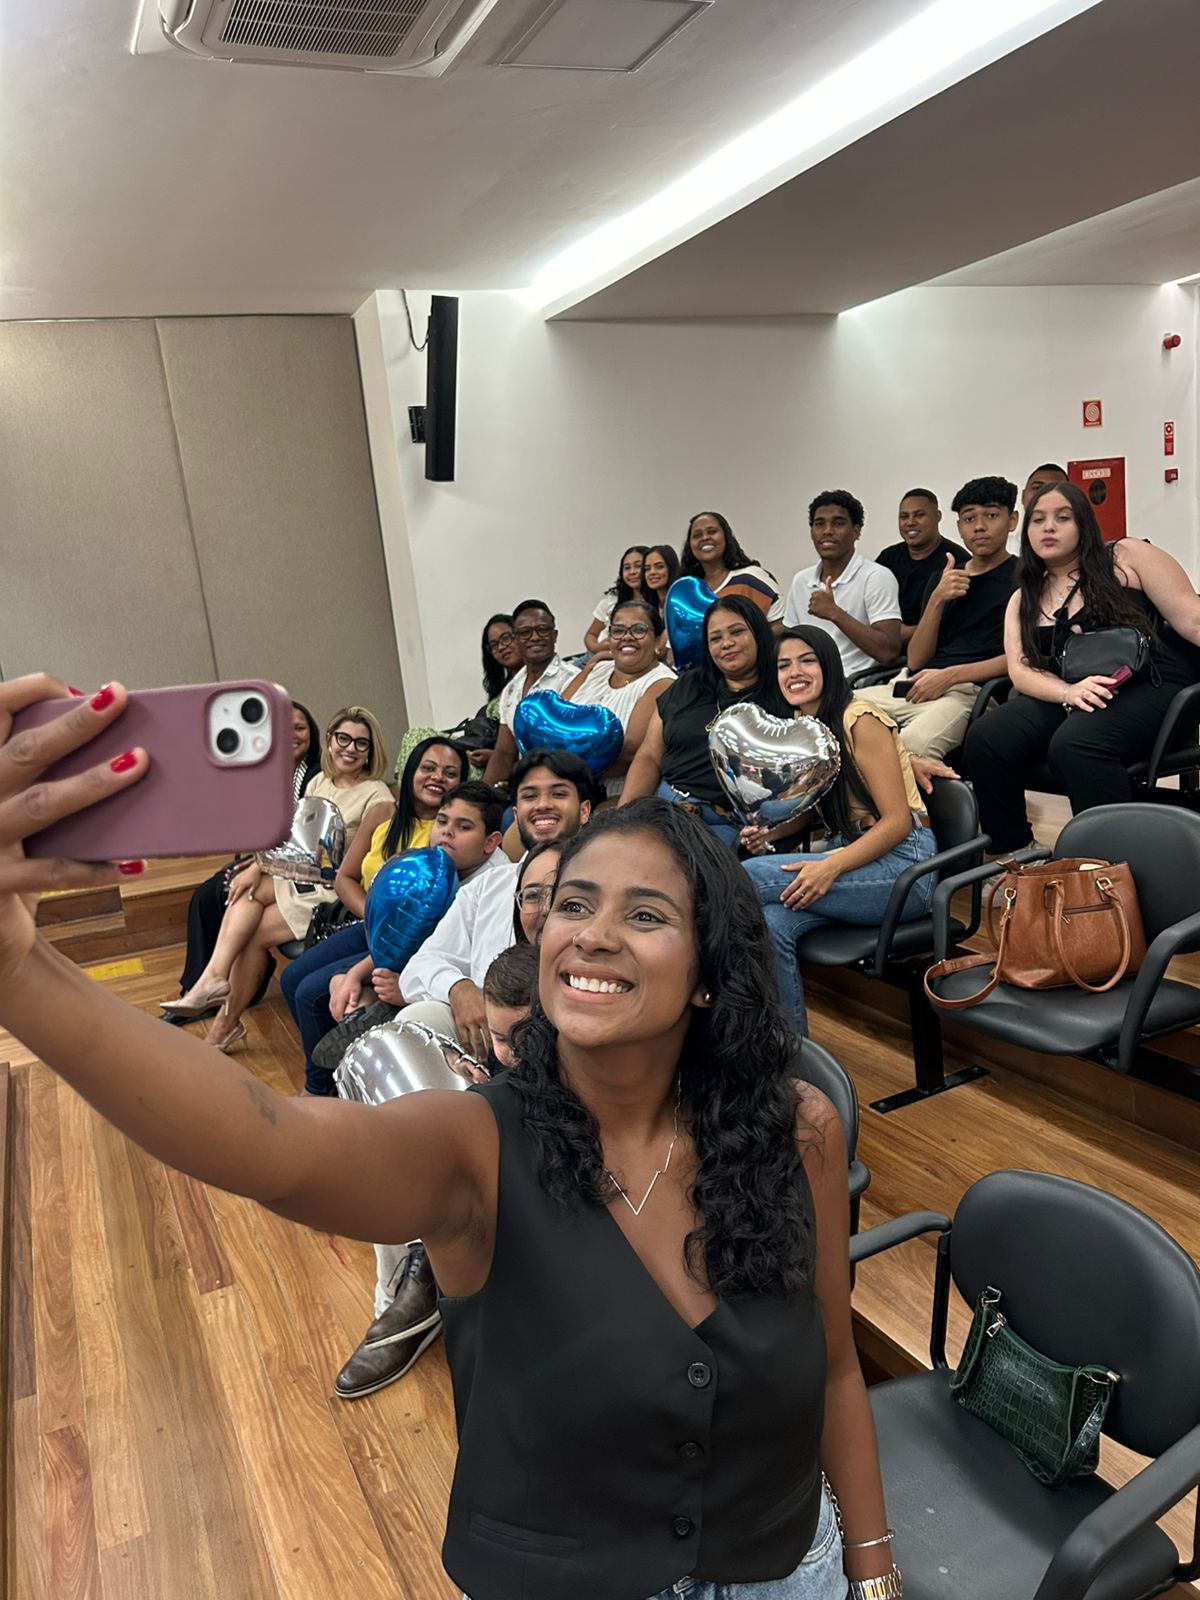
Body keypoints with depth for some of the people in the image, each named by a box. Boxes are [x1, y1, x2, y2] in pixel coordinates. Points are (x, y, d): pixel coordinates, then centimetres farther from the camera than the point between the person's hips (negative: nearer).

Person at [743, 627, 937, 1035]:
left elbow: (898, 820, -15)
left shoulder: (859, 720, -11)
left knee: (746, 878, -24)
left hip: (901, 863, -6)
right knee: (772, 921, -25)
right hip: (845, 851, 7)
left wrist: (831, 866, -27)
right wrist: (767, 832, 1)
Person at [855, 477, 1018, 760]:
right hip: (911, 685, 6)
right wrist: (937, 600, 0)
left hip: (969, 690, -6)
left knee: (912, 746, -39)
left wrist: (950, 675, -13)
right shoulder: (943, 579, 23)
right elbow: (916, 660, 13)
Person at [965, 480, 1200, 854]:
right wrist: (1069, 692, -17)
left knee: (1074, 744, -36)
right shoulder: (1023, 600, 17)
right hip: (1066, 697, 4)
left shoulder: (1127, 557, 6)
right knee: (986, 739, -22)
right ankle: (1012, 858, -9)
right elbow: (1021, 671, 5)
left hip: (1151, 686, -4)